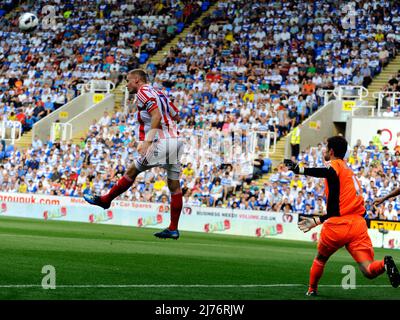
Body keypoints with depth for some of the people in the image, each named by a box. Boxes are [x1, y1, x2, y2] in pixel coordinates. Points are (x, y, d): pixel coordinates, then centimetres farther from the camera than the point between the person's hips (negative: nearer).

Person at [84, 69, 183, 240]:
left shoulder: (144, 91, -4)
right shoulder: (158, 93, 21)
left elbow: (156, 115, -19)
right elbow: (176, 115, 28)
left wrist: (147, 141, -24)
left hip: (161, 142, -8)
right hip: (175, 141, 8)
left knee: (132, 171, 6)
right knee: (174, 186, 6)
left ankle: (105, 200, 18)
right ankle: (173, 229, 7)